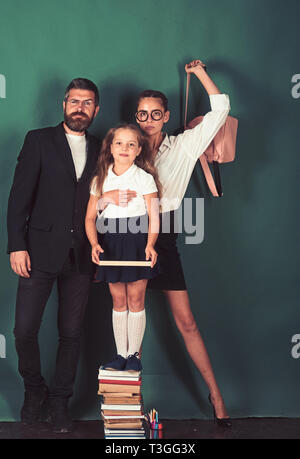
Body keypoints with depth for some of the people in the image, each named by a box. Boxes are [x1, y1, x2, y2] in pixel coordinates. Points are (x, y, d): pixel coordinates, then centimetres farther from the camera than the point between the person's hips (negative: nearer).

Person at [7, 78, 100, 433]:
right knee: (25, 329, -2)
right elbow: (20, 195, -3)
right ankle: (34, 390, 23)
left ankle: (59, 401, 23)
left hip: (80, 255, 3)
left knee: (71, 333, 7)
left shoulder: (99, 150, 12)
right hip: (41, 251, -2)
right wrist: (17, 246, -10)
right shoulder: (39, 140, 3)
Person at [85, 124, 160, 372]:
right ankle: (121, 354, 17)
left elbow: (154, 217, -7)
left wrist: (150, 245, -22)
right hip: (110, 244, 3)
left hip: (137, 242, -3)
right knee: (118, 300, 8)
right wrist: (94, 243, -12)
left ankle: (134, 354, 13)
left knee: (136, 300, 1)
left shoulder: (145, 178, -1)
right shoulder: (100, 180, 7)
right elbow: (90, 217, 5)